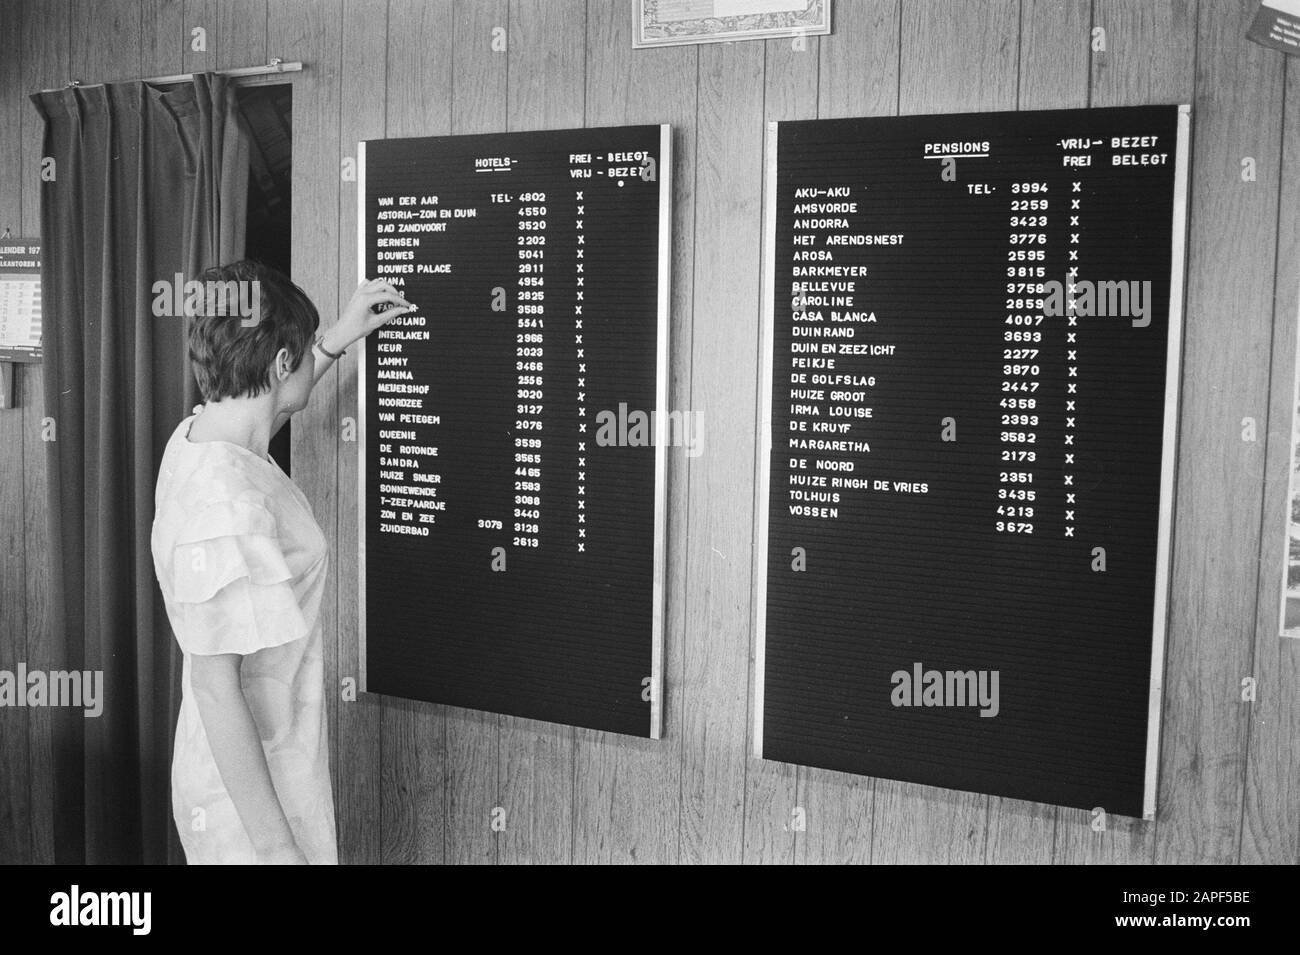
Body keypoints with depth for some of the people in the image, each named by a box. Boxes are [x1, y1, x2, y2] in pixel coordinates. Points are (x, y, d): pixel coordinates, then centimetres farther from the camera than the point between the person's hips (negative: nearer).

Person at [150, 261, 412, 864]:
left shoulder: (194, 436, -2)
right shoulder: (227, 508, -30)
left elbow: (267, 406, 24)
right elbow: (214, 685, -27)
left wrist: (340, 338, 26)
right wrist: (274, 844, -23)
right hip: (253, 793, -9)